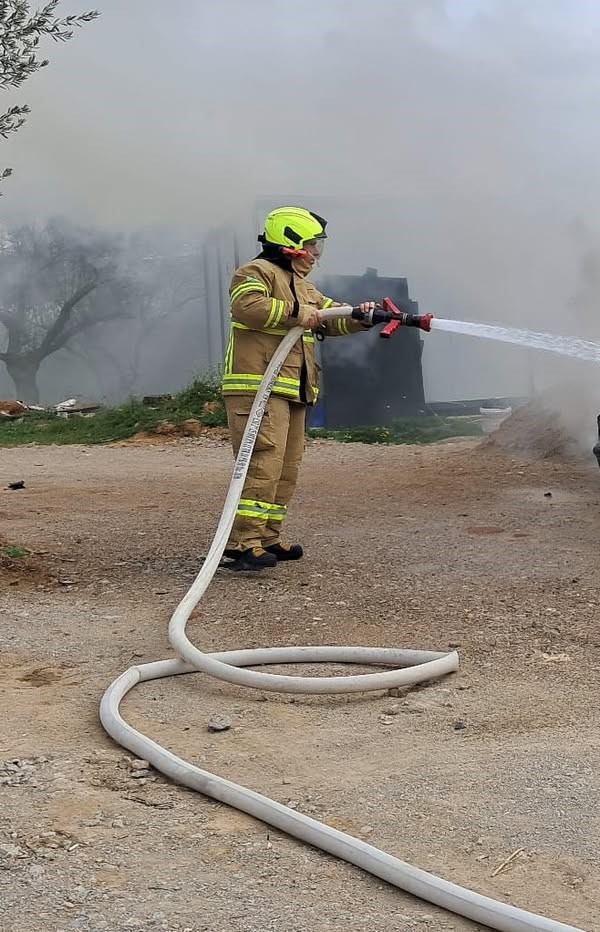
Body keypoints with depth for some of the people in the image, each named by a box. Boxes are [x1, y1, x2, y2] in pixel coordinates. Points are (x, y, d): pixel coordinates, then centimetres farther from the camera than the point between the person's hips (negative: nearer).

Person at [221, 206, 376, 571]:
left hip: (292, 390, 10)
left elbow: (332, 318, 26)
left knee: (287, 467, 10)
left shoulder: (302, 284, 26)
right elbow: (248, 305, -24)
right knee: (263, 462, -17)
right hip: (258, 387, -10)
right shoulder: (257, 272, -4)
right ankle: (243, 542, -18)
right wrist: (298, 314, -18)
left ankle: (268, 538, 17)